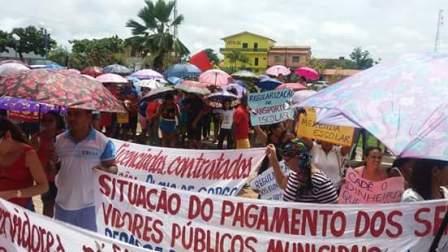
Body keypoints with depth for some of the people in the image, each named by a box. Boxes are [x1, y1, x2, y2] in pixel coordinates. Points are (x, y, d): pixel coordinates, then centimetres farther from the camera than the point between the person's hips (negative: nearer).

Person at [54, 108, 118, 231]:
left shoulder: (103, 142, -11)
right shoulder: (59, 141, 1)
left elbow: (113, 167, -5)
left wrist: (105, 170, -27)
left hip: (87, 206, -4)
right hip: (62, 204, 4)